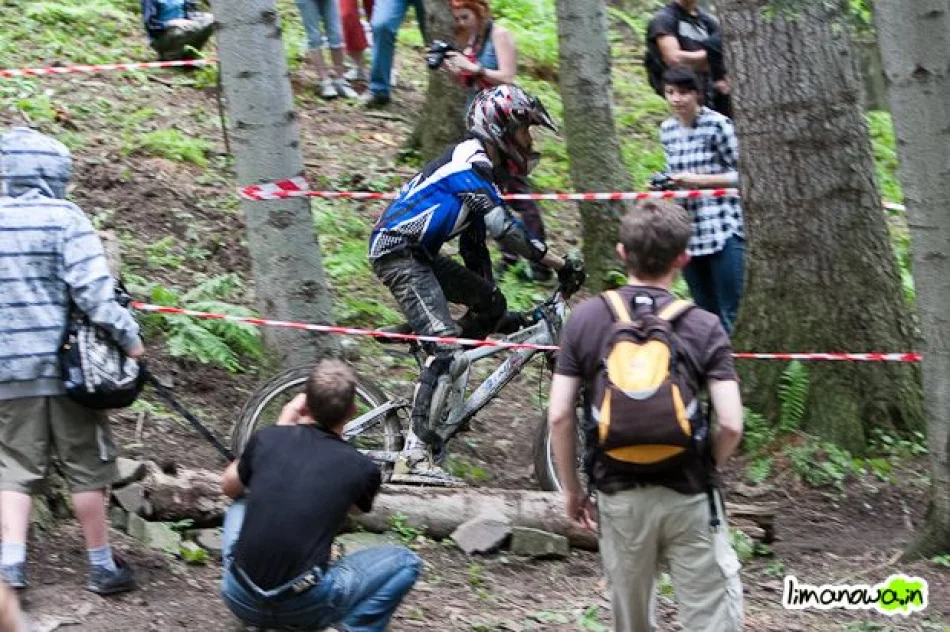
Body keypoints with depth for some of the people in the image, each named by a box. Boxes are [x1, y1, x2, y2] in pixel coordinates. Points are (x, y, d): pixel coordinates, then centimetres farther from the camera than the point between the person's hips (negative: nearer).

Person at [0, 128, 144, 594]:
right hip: (66, 362, -3)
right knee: (86, 463, 7)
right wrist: (128, 336, -11)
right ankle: (102, 565, 12)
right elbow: (92, 288, -17)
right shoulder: (64, 218, -9)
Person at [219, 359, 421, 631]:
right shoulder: (362, 468, -2)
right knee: (405, 562, 17)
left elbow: (229, 487, 26)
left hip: (241, 600, 3)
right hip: (304, 609, -3)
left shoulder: (267, 439, 3)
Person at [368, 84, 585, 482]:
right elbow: (504, 228, -24)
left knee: (490, 304, 9)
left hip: (418, 254, 10)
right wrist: (561, 265, -23)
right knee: (445, 347, -18)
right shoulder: (471, 163, -14)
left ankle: (443, 394, 15)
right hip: (396, 251, -10)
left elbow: (475, 244, 22)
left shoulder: (479, 166, 18)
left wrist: (493, 310, 23)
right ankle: (414, 456, -22)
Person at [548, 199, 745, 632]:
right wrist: (705, 470, 7)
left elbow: (559, 416, -4)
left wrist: (571, 489, 8)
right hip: (688, 496, -2)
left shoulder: (585, 319, -2)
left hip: (619, 494, 2)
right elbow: (731, 425, -12)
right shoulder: (704, 327, -7)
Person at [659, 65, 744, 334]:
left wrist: (698, 180, -16)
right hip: (688, 234, 6)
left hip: (723, 231, -6)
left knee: (730, 315, -7)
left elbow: (740, 174, -6)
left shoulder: (718, 125, -8)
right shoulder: (668, 130, 11)